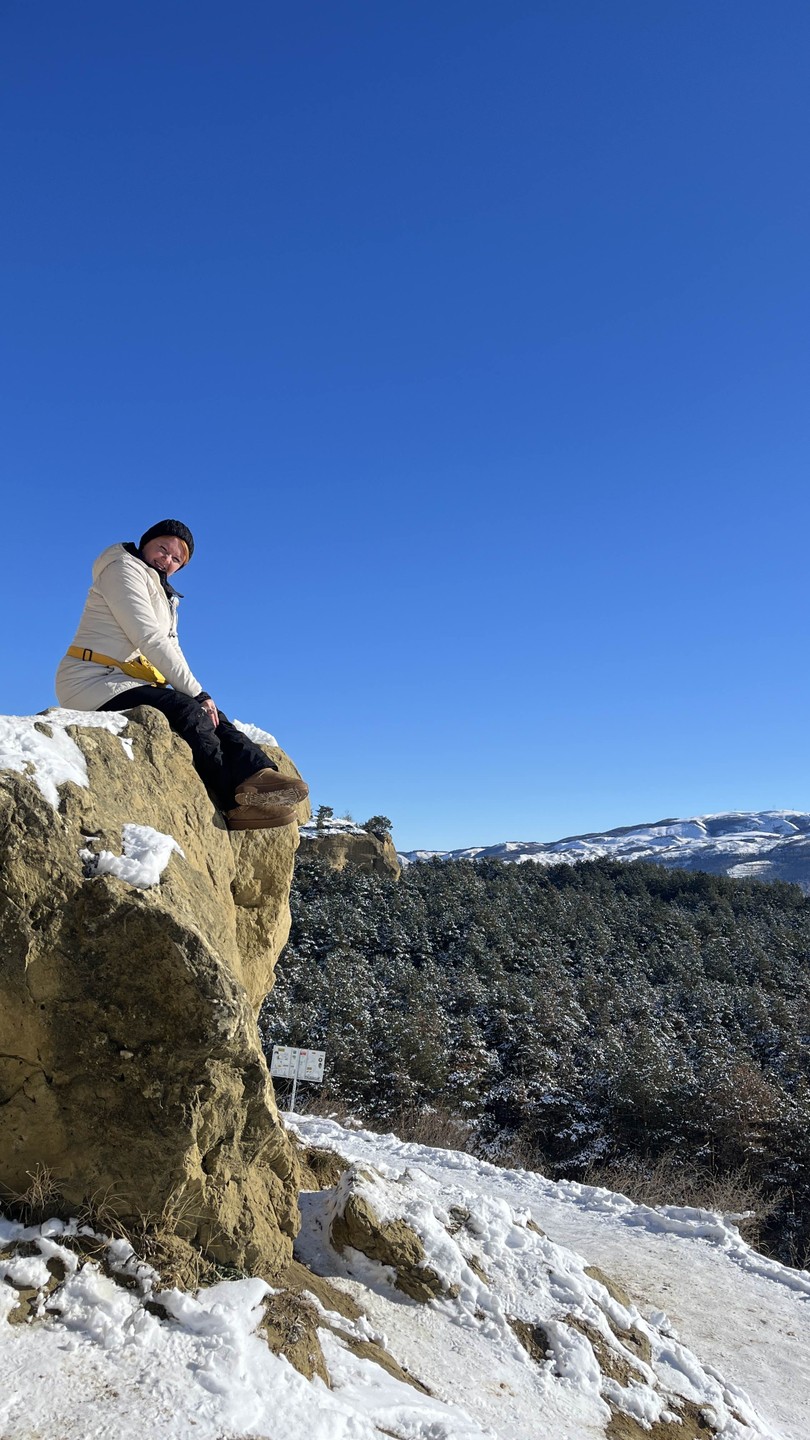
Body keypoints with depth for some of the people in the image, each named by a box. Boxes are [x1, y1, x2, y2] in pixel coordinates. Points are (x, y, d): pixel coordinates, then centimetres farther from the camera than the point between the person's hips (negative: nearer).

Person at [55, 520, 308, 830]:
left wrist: (198, 696, -7)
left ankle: (258, 774, -31)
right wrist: (197, 692, -19)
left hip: (124, 683, 9)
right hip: (92, 681, -9)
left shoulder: (165, 597, 24)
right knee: (186, 711, -27)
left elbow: (171, 648, 13)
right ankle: (239, 803, -31)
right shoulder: (124, 568, -6)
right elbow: (150, 639, -16)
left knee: (208, 713, -10)